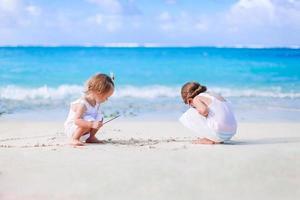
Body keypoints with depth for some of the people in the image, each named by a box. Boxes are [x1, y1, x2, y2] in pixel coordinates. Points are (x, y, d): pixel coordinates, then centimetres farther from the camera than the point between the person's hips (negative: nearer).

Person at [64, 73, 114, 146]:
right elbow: (76, 120, -38)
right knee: (89, 120, -33)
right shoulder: (82, 104, -30)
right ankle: (74, 139, -19)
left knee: (99, 118, 0)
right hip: (71, 128, -9)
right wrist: (92, 124, -46)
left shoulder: (96, 102, -2)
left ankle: (91, 137, 11)